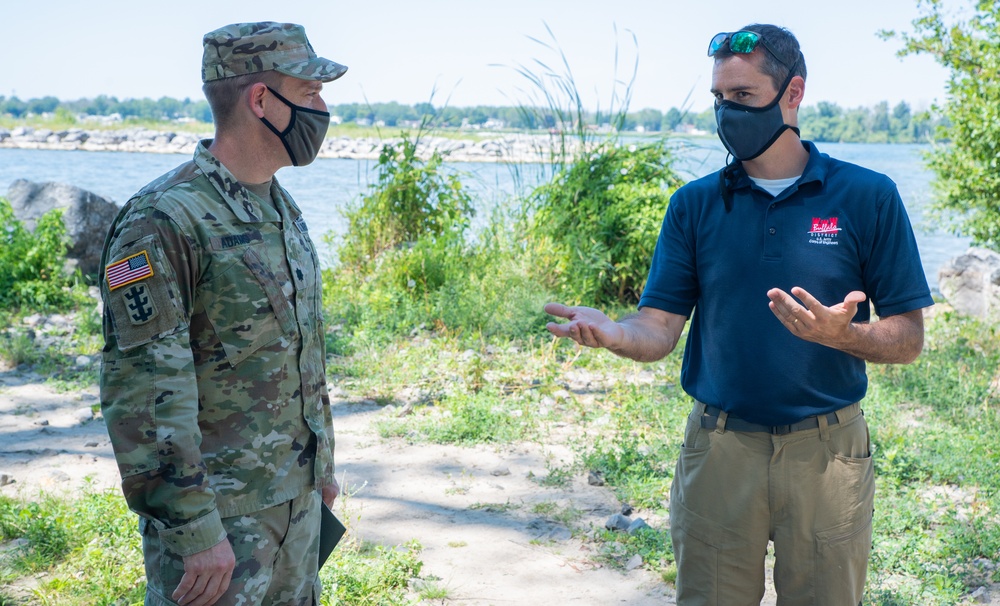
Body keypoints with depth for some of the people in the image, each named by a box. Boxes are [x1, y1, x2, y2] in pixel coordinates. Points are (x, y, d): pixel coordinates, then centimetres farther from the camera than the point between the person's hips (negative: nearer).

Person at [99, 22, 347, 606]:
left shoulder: (284, 209, 9)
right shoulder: (164, 222, -19)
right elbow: (143, 392, -21)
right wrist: (194, 531, -21)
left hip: (298, 499, 8)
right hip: (220, 513, -8)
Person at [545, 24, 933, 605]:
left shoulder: (868, 198, -2)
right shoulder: (695, 203, 3)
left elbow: (909, 338, -2)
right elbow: (660, 328, -3)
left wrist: (844, 334, -23)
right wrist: (611, 332, -25)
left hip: (827, 451, -1)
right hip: (719, 452, 1)